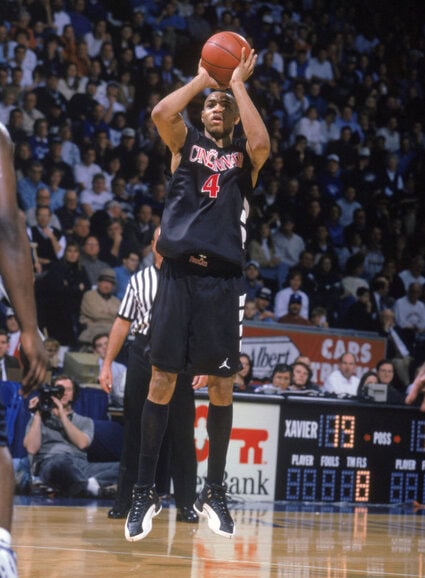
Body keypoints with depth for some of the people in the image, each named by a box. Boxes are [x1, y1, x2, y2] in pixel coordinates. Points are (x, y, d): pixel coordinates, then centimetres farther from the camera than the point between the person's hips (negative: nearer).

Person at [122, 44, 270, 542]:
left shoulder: (244, 156, 12)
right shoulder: (185, 143, 13)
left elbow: (261, 142, -13)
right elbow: (161, 113, -8)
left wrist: (239, 85, -4)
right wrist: (202, 79, 1)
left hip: (222, 278, 0)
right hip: (178, 272, 0)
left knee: (221, 385, 1)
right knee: (162, 380, -2)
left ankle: (213, 492, 13)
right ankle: (145, 492, 3)